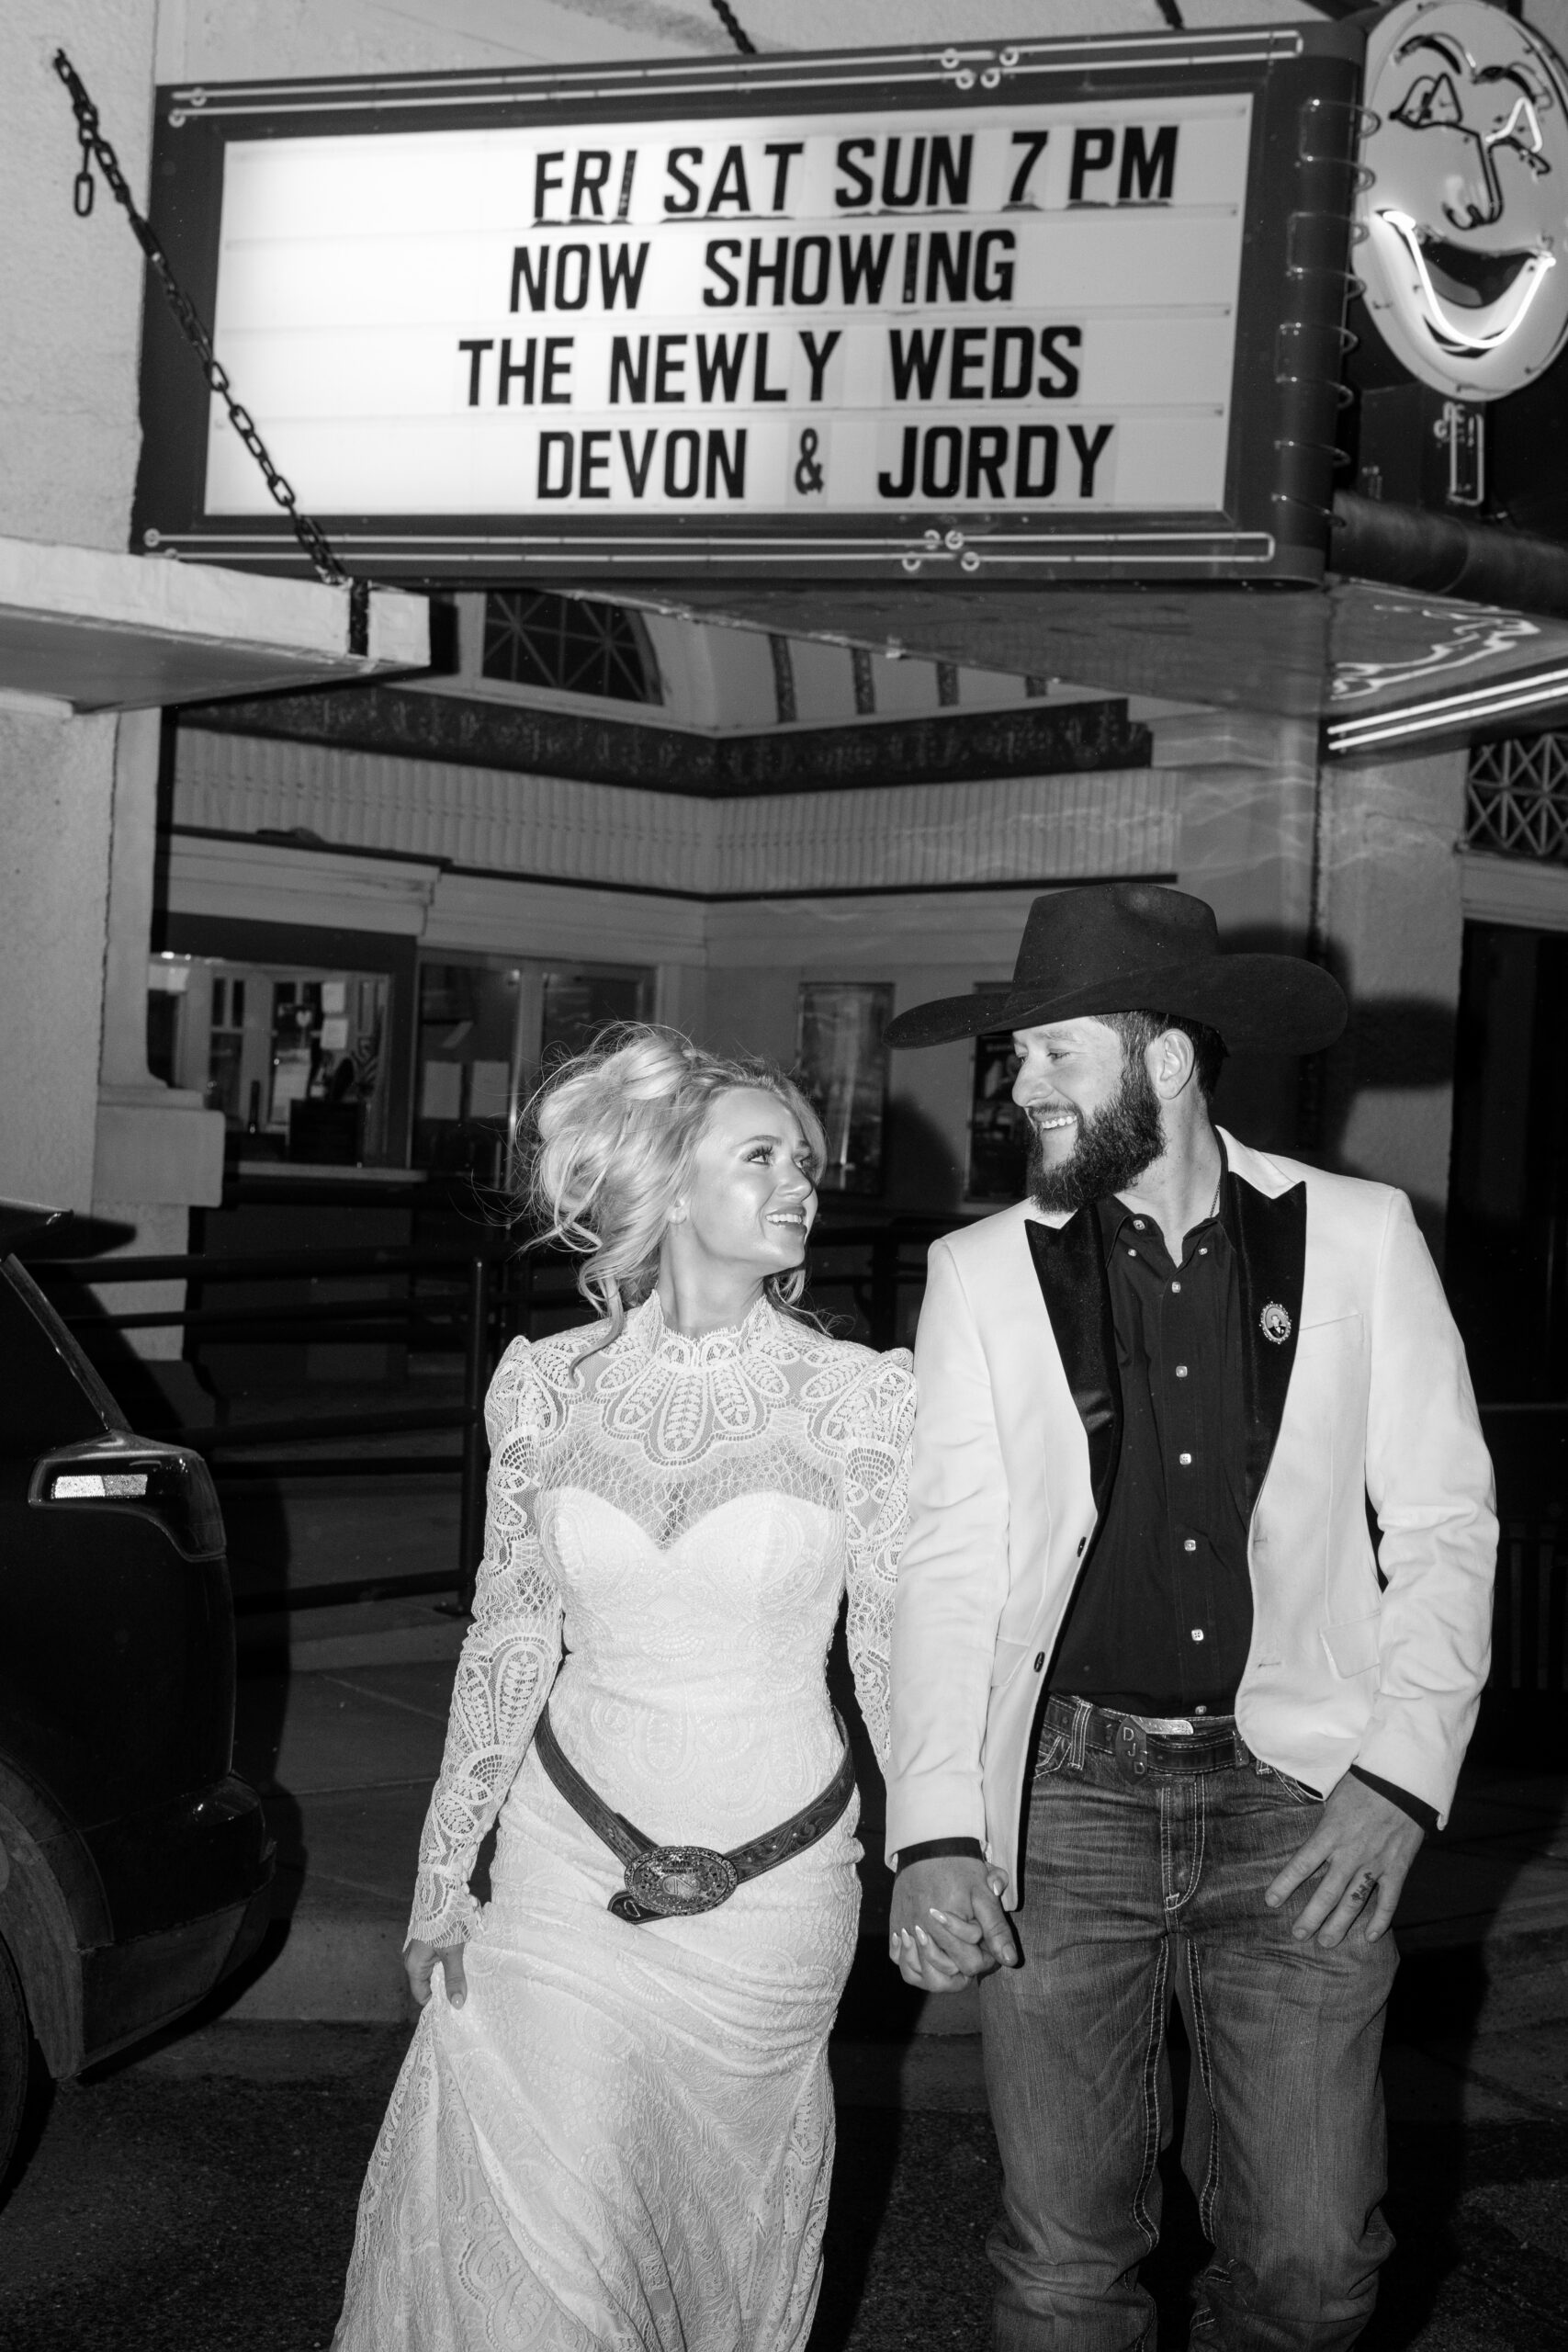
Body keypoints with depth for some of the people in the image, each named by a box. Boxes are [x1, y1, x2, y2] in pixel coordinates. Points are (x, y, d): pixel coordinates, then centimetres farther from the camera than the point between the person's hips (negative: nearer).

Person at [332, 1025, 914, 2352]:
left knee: (731, 2233, 15)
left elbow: (894, 1650, -1)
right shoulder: (547, 1386, -3)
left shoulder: (863, 1397, -8)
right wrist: (445, 1867, 7)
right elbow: (508, 1635, 5)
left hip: (776, 1882, -1)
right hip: (570, 1863, 1)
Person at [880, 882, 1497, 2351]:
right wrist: (933, 1835, -11)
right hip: (1067, 1793, 0)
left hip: (1295, 1794, 0)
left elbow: (1443, 1522, 4)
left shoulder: (1361, 1237, 2)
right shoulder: (985, 1271, 2)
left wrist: (1400, 1776, -8)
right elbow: (946, 1560, 0)